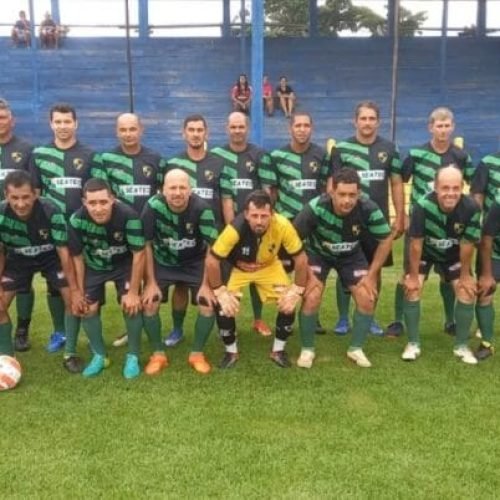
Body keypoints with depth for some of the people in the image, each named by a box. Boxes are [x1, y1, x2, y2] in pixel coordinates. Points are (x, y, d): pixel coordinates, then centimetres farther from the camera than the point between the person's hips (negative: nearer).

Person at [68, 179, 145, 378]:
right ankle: (99, 355, 21)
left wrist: (134, 292, -19)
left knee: (132, 305, -14)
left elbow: (138, 254, -23)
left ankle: (133, 357, 8)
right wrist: (80, 293, -7)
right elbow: (77, 258, -12)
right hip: (94, 266, 2)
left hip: (124, 264, -2)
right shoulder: (77, 220, -28)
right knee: (87, 308, -2)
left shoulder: (128, 216, -35)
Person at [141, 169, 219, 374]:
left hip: (195, 263, 0)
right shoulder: (153, 206, -25)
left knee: (208, 304, -13)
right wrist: (151, 282, -12)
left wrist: (207, 284, -17)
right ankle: (158, 354, 9)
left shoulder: (201, 208, -28)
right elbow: (146, 245, -14)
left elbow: (213, 247, -20)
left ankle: (197, 354, 10)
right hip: (162, 262, 1)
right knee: (148, 303, -12)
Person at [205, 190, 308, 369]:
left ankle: (278, 350, 12)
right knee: (224, 306, -17)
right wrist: (220, 292, -25)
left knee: (289, 303, -12)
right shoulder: (235, 229, -39)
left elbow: (300, 258, -20)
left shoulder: (282, 226, -34)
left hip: (269, 266, 2)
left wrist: (297, 290, -20)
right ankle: (231, 352, 9)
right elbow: (211, 261, -28)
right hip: (237, 268, -1)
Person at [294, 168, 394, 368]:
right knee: (311, 298, -18)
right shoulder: (316, 208, -35)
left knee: (367, 298, -9)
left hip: (352, 255, 2)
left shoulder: (368, 209, -30)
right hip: (317, 253, -2)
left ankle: (356, 348, 14)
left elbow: (386, 239, -13)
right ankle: (307, 349, 5)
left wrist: (371, 274, -12)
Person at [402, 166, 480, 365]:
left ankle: (461, 345, 12)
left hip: (453, 254, 2)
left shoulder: (471, 208, -32)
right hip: (424, 252, -1)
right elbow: (416, 244, -25)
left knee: (467, 292, -8)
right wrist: (414, 276, -15)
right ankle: (413, 344, 1)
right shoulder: (422, 206, -37)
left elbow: (467, 245, -18)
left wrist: (465, 275, -7)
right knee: (412, 290, -16)